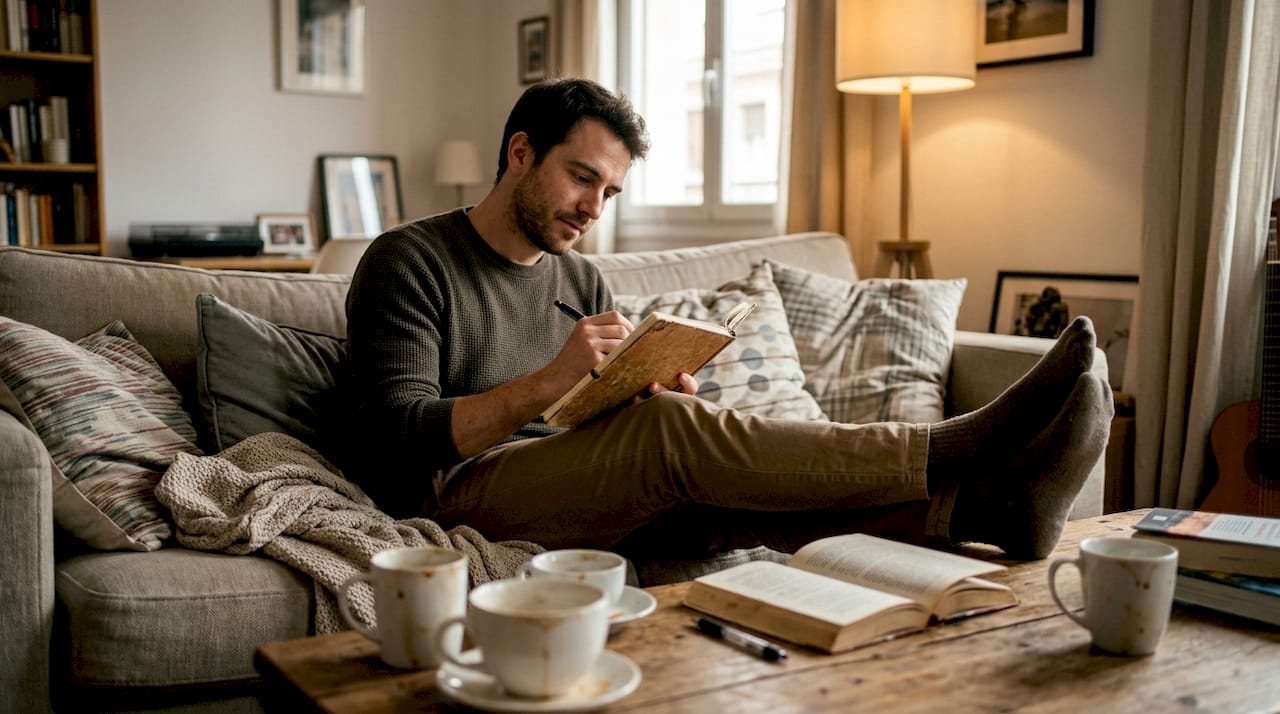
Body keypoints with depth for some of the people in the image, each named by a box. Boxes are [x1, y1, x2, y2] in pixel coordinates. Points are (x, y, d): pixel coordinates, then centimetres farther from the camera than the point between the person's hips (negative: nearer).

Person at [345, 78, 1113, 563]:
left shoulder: (582, 281, 17)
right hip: (453, 497, -6)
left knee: (725, 498, -24)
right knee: (669, 429, -30)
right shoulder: (409, 262, -3)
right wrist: (547, 382, -25)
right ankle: (955, 453, -31)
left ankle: (980, 502, -37)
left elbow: (623, 427, 13)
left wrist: (664, 394, -11)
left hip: (575, 497, 6)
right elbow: (401, 439, -14)